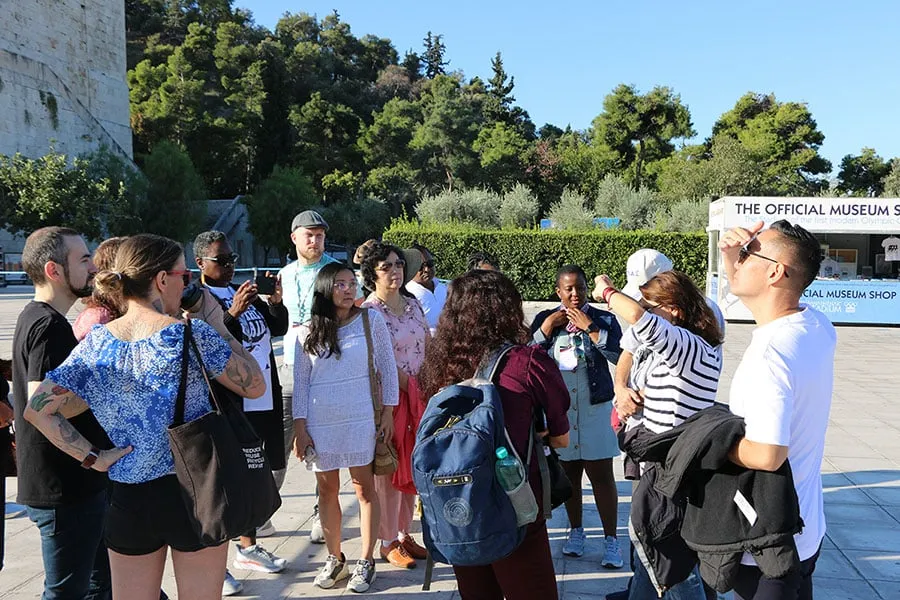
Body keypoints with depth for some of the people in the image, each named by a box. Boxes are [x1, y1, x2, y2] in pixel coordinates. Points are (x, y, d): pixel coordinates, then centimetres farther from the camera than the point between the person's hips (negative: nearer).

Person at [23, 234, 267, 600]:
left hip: (127, 500, 4)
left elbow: (38, 409, -1)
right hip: (194, 493, -4)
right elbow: (255, 386, -7)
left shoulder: (96, 342, -2)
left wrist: (92, 458, 0)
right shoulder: (191, 335, -16)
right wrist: (217, 326, -2)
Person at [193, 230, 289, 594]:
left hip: (264, 398, 8)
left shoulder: (244, 292, 15)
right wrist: (233, 313, -29)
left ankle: (248, 546, 34)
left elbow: (279, 328, 15)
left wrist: (275, 301, -3)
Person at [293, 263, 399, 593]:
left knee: (364, 488, 6)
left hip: (361, 420, -2)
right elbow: (300, 381, 5)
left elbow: (387, 367, 1)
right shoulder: (309, 330, 2)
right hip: (320, 422, 2)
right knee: (327, 490, 11)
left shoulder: (371, 319, -3)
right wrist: (300, 427, 1)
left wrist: (388, 412, -1)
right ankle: (335, 559, 27)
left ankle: (366, 561, 19)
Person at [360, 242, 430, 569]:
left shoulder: (412, 304, 9)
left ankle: (404, 534, 26)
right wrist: (411, 387, -11)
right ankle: (388, 543, 15)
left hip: (418, 395, 7)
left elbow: (429, 346, 11)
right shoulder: (368, 312, -11)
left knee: (412, 467, 13)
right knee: (388, 469, 2)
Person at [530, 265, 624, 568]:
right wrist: (546, 329, -11)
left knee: (602, 475, -2)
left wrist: (590, 327, -16)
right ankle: (576, 530, 31)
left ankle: (611, 540, 10)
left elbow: (618, 355, -15)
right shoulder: (544, 319, 5)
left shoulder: (603, 319, 0)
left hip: (594, 407, -2)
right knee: (568, 473, 13)